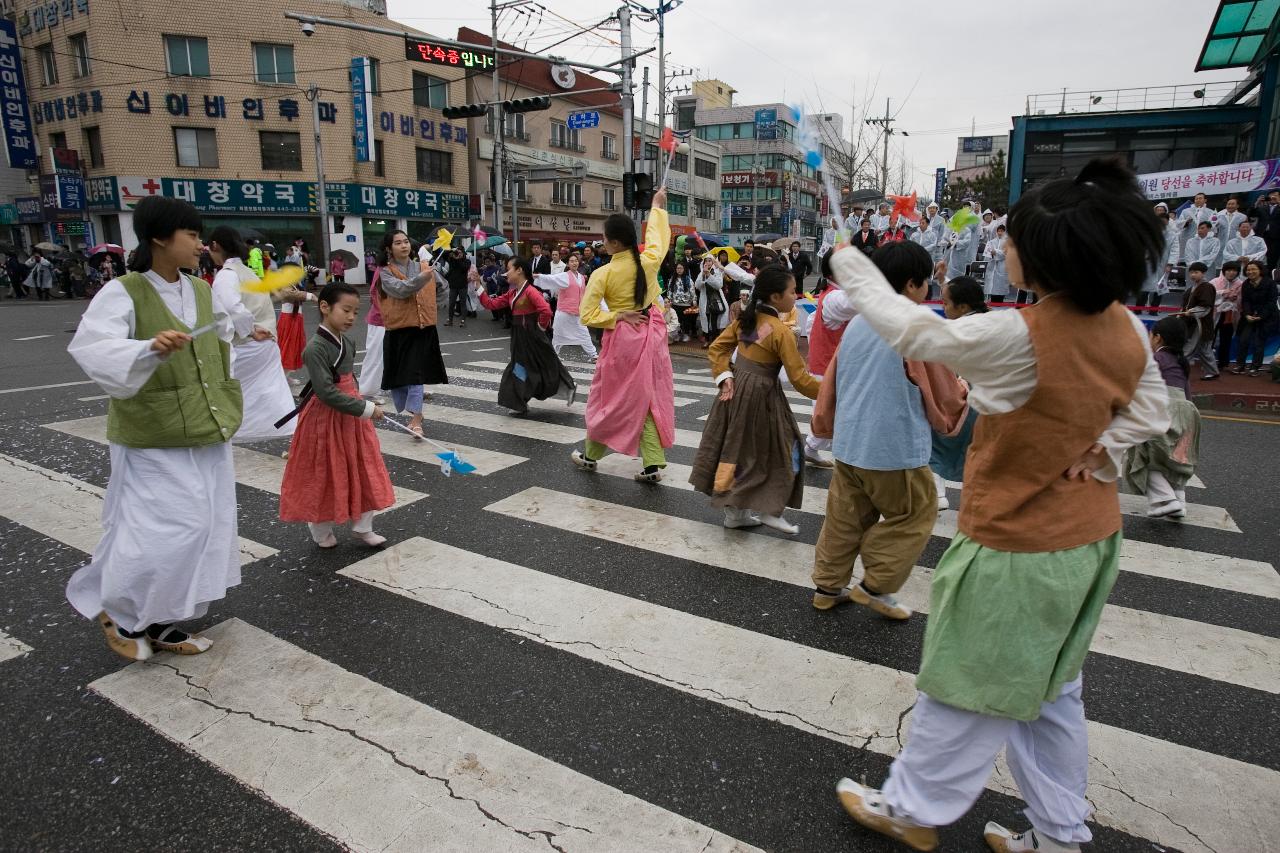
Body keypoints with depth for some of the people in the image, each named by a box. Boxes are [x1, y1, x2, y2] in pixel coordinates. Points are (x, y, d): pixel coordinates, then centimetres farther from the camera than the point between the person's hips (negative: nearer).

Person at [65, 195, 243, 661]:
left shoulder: (201, 290, 6)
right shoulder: (123, 292, -13)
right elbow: (91, 349, -26)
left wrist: (225, 407, 18)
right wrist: (149, 349, -45)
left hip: (207, 434, 7)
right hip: (155, 439, -7)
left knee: (203, 528, 10)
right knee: (161, 531, -6)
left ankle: (159, 622, 26)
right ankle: (117, 611, 23)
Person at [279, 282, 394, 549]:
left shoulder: (348, 342, 3)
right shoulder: (316, 348, -22)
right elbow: (326, 393, -27)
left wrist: (360, 406, 15)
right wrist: (366, 408, -25)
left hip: (350, 416, 8)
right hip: (325, 418, -7)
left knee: (363, 471, 12)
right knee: (324, 475, 9)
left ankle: (362, 527, 27)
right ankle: (321, 531, 29)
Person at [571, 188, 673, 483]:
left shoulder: (602, 274, -15)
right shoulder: (649, 261, -6)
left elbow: (587, 315, -16)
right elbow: (656, 235, 16)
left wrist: (618, 316, -8)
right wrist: (657, 207, 31)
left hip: (622, 339, -3)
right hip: (651, 334, 3)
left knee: (609, 398, 12)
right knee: (652, 398, 7)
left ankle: (591, 455, 29)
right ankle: (653, 464, 5)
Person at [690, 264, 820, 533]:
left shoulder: (746, 319, 5)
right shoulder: (782, 332, -16)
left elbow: (717, 348, 7)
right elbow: (800, 379, -16)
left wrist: (725, 376, 0)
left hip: (736, 388, 8)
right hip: (760, 394, -8)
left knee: (736, 447, 14)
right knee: (778, 450, 8)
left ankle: (735, 509, 25)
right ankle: (770, 510, 13)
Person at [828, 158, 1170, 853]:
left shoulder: (1017, 338, -28)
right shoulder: (1126, 329, -4)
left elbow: (910, 331, -17)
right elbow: (1151, 412, 9)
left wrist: (851, 266, -3)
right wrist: (1098, 451, -4)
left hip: (1016, 550, -8)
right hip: (1089, 539, 8)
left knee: (969, 691, 10)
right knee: (1049, 691, 23)